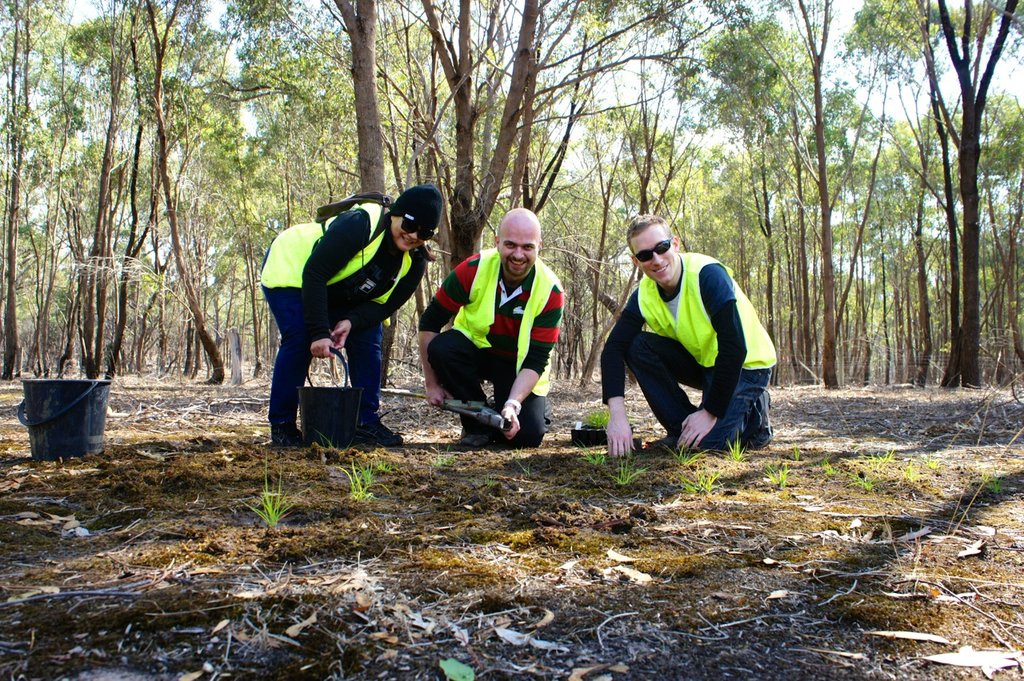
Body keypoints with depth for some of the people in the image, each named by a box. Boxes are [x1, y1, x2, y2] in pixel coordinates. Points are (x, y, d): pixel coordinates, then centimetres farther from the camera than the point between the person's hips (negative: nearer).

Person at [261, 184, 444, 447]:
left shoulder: (414, 261, -13)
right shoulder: (360, 223, -35)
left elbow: (385, 304, -10)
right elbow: (314, 275, -35)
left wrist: (352, 321, -31)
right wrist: (319, 332, -37)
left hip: (340, 294, 6)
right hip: (291, 268, -6)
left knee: (368, 339, -10)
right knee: (299, 341, -21)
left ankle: (367, 422, -1)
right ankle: (281, 424, -7)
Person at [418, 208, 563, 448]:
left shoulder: (551, 291, -22)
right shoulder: (474, 270, -23)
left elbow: (536, 360, -21)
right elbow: (429, 323, -14)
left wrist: (513, 404, -37)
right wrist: (432, 384, -14)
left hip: (518, 364, -1)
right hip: (475, 348, 1)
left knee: (527, 435, -21)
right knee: (440, 348, -32)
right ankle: (478, 425, -9)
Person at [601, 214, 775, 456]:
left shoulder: (708, 274, -28)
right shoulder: (643, 295, -10)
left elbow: (735, 347, -30)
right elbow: (614, 348, -17)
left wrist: (711, 412, -27)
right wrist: (617, 414, -31)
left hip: (746, 365, -6)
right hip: (703, 361, 6)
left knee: (705, 441, -24)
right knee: (638, 346, -15)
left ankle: (753, 414, 7)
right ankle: (681, 429, -3)